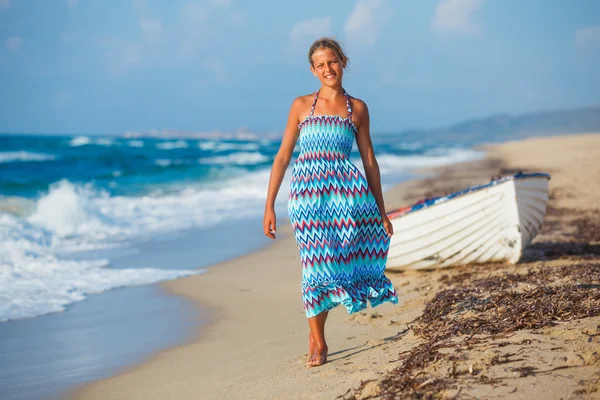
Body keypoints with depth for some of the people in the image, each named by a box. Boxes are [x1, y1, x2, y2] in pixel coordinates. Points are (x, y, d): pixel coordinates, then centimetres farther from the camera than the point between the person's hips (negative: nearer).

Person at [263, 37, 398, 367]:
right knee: (315, 261, -5)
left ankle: (315, 333, 11)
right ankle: (318, 342, 7)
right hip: (307, 189, -1)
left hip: (346, 189, 1)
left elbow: (369, 160, 12)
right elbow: (283, 156, 8)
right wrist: (269, 206, 2)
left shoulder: (357, 108, 11)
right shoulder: (301, 105, 9)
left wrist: (382, 212, 10)